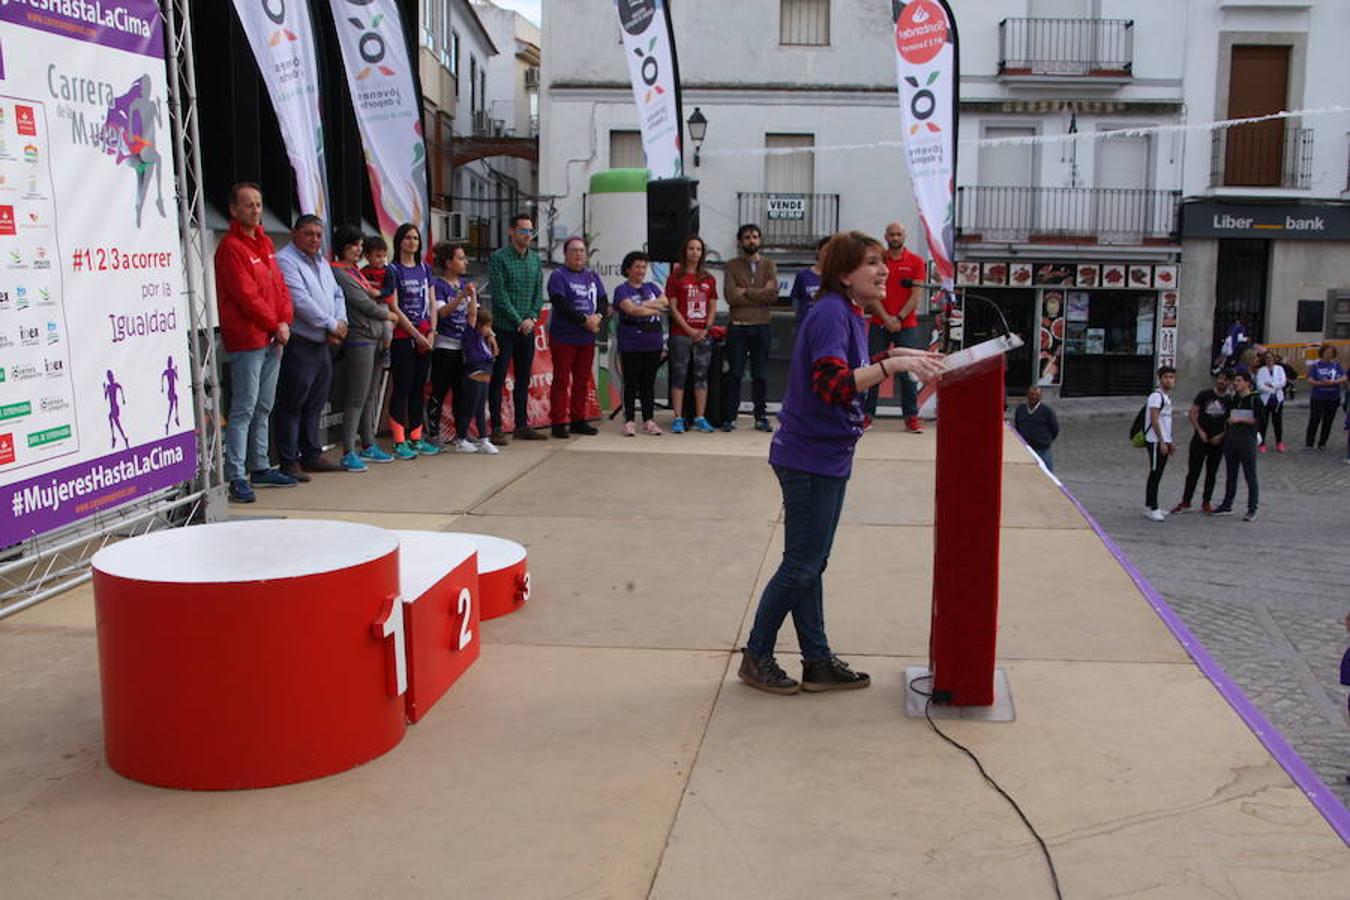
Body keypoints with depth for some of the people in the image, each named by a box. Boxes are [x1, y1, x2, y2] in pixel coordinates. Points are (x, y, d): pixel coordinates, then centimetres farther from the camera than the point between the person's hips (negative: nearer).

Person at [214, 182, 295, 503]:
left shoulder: (265, 242, 16)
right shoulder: (231, 247, -10)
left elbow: (279, 285, 15)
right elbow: (247, 296, -16)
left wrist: (285, 321, 0)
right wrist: (275, 325, -11)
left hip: (272, 339, 8)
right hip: (246, 340, -8)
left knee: (263, 407, 15)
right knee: (244, 408, -9)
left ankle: (260, 468, 24)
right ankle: (236, 477, -8)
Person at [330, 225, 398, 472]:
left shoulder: (356, 272, 19)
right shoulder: (338, 272, -9)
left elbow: (378, 300, 19)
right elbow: (362, 303, -11)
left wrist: (377, 294, -3)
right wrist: (388, 315, 3)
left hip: (374, 337, 9)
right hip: (358, 338, -9)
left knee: (371, 395, 13)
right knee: (357, 397, -9)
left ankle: (368, 446, 21)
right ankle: (348, 453, -6)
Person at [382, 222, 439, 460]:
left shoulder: (425, 268, 13)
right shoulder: (393, 270, -3)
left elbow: (431, 303, 12)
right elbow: (394, 307, -8)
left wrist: (431, 333, 0)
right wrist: (416, 334, -11)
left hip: (424, 335, 5)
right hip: (403, 335, -5)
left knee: (419, 388, 9)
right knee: (402, 388, -4)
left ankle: (416, 438, 14)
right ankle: (399, 442, -2)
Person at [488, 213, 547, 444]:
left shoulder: (535, 258, 11)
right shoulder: (499, 258, -7)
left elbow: (539, 292, 10)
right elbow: (500, 295, -12)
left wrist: (532, 318, -5)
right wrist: (518, 321, -14)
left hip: (527, 328, 6)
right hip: (504, 328, -6)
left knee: (523, 378, 10)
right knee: (498, 378, -2)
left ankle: (522, 425, 17)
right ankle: (496, 428, 1)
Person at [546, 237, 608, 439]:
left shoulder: (592, 276, 14)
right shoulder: (559, 276, -5)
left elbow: (604, 302, 9)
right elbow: (561, 304, -16)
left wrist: (599, 319, -12)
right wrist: (585, 320, -19)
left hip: (587, 338, 6)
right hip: (563, 337, -6)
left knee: (582, 381, 10)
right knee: (562, 381, -3)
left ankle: (578, 420, 19)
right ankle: (559, 423, 0)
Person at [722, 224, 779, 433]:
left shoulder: (769, 266, 8)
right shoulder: (732, 266, 4)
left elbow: (773, 295, -7)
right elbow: (731, 297, -10)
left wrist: (746, 291, -10)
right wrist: (760, 295, -8)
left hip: (761, 327, 1)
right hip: (737, 327, -1)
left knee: (760, 375, 6)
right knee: (734, 374, 1)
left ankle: (761, 417, 12)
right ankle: (730, 417, 6)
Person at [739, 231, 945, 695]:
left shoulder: (850, 314, 10)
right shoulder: (831, 313, -19)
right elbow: (832, 384, -31)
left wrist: (896, 355, 11)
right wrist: (893, 365, -35)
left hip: (829, 456, 9)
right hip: (809, 457, -9)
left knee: (810, 564, 15)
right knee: (801, 566, 1)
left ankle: (818, 661, 24)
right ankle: (756, 657, 15)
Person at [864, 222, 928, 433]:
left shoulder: (916, 261, 3)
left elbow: (915, 296, -2)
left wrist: (899, 318, -12)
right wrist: (886, 318, -11)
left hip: (906, 325, -1)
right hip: (879, 324, 1)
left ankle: (911, 417, 2)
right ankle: (867, 414, 8)